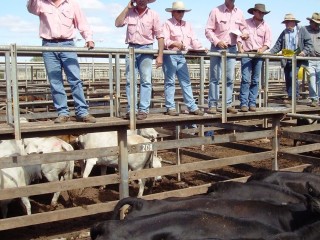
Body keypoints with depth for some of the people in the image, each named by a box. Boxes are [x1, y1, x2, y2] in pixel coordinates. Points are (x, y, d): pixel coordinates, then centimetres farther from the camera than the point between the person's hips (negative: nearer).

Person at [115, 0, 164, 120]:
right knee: (130, 81, 0)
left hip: (146, 49, -2)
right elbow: (118, 23, -5)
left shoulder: (153, 15, 1)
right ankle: (131, 109, 4)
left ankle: (143, 110, -2)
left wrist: (160, 56, -6)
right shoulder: (129, 13, 8)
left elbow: (159, 36, 0)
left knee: (146, 81, -5)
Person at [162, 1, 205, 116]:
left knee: (186, 82, 5)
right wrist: (175, 43, -30)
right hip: (170, 55, -6)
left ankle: (192, 107, 6)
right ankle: (170, 107, 2)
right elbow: (164, 41, -13)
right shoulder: (168, 23, -2)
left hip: (182, 56, 6)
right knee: (170, 81, -2)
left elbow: (194, 40, 11)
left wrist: (201, 48, -6)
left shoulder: (187, 25, 17)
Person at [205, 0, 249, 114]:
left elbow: (243, 28, 18)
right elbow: (208, 30, -6)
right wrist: (217, 42, -19)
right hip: (217, 48, -4)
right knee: (215, 77, -3)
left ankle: (228, 104, 11)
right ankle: (212, 105, 0)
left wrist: (245, 34, -5)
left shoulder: (239, 13, 8)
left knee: (230, 78, 5)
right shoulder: (216, 11, -4)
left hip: (232, 49, 4)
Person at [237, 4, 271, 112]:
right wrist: (240, 48, -10)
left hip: (258, 55, 3)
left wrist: (262, 49, -11)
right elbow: (239, 36, 4)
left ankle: (252, 103, 8)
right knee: (246, 79, -11)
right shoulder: (246, 23, 5)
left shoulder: (266, 26, 11)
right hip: (246, 54, -3)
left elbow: (268, 41, 7)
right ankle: (244, 103, -11)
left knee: (255, 81, 3)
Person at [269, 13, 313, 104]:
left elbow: (309, 43, 0)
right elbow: (278, 45, 12)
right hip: (286, 60, 5)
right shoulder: (284, 33, 16)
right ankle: (291, 97, 14)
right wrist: (270, 52, -4)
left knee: (293, 76, -18)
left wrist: (304, 52, -16)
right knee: (287, 79, 5)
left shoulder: (302, 30, 3)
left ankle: (293, 96, -11)